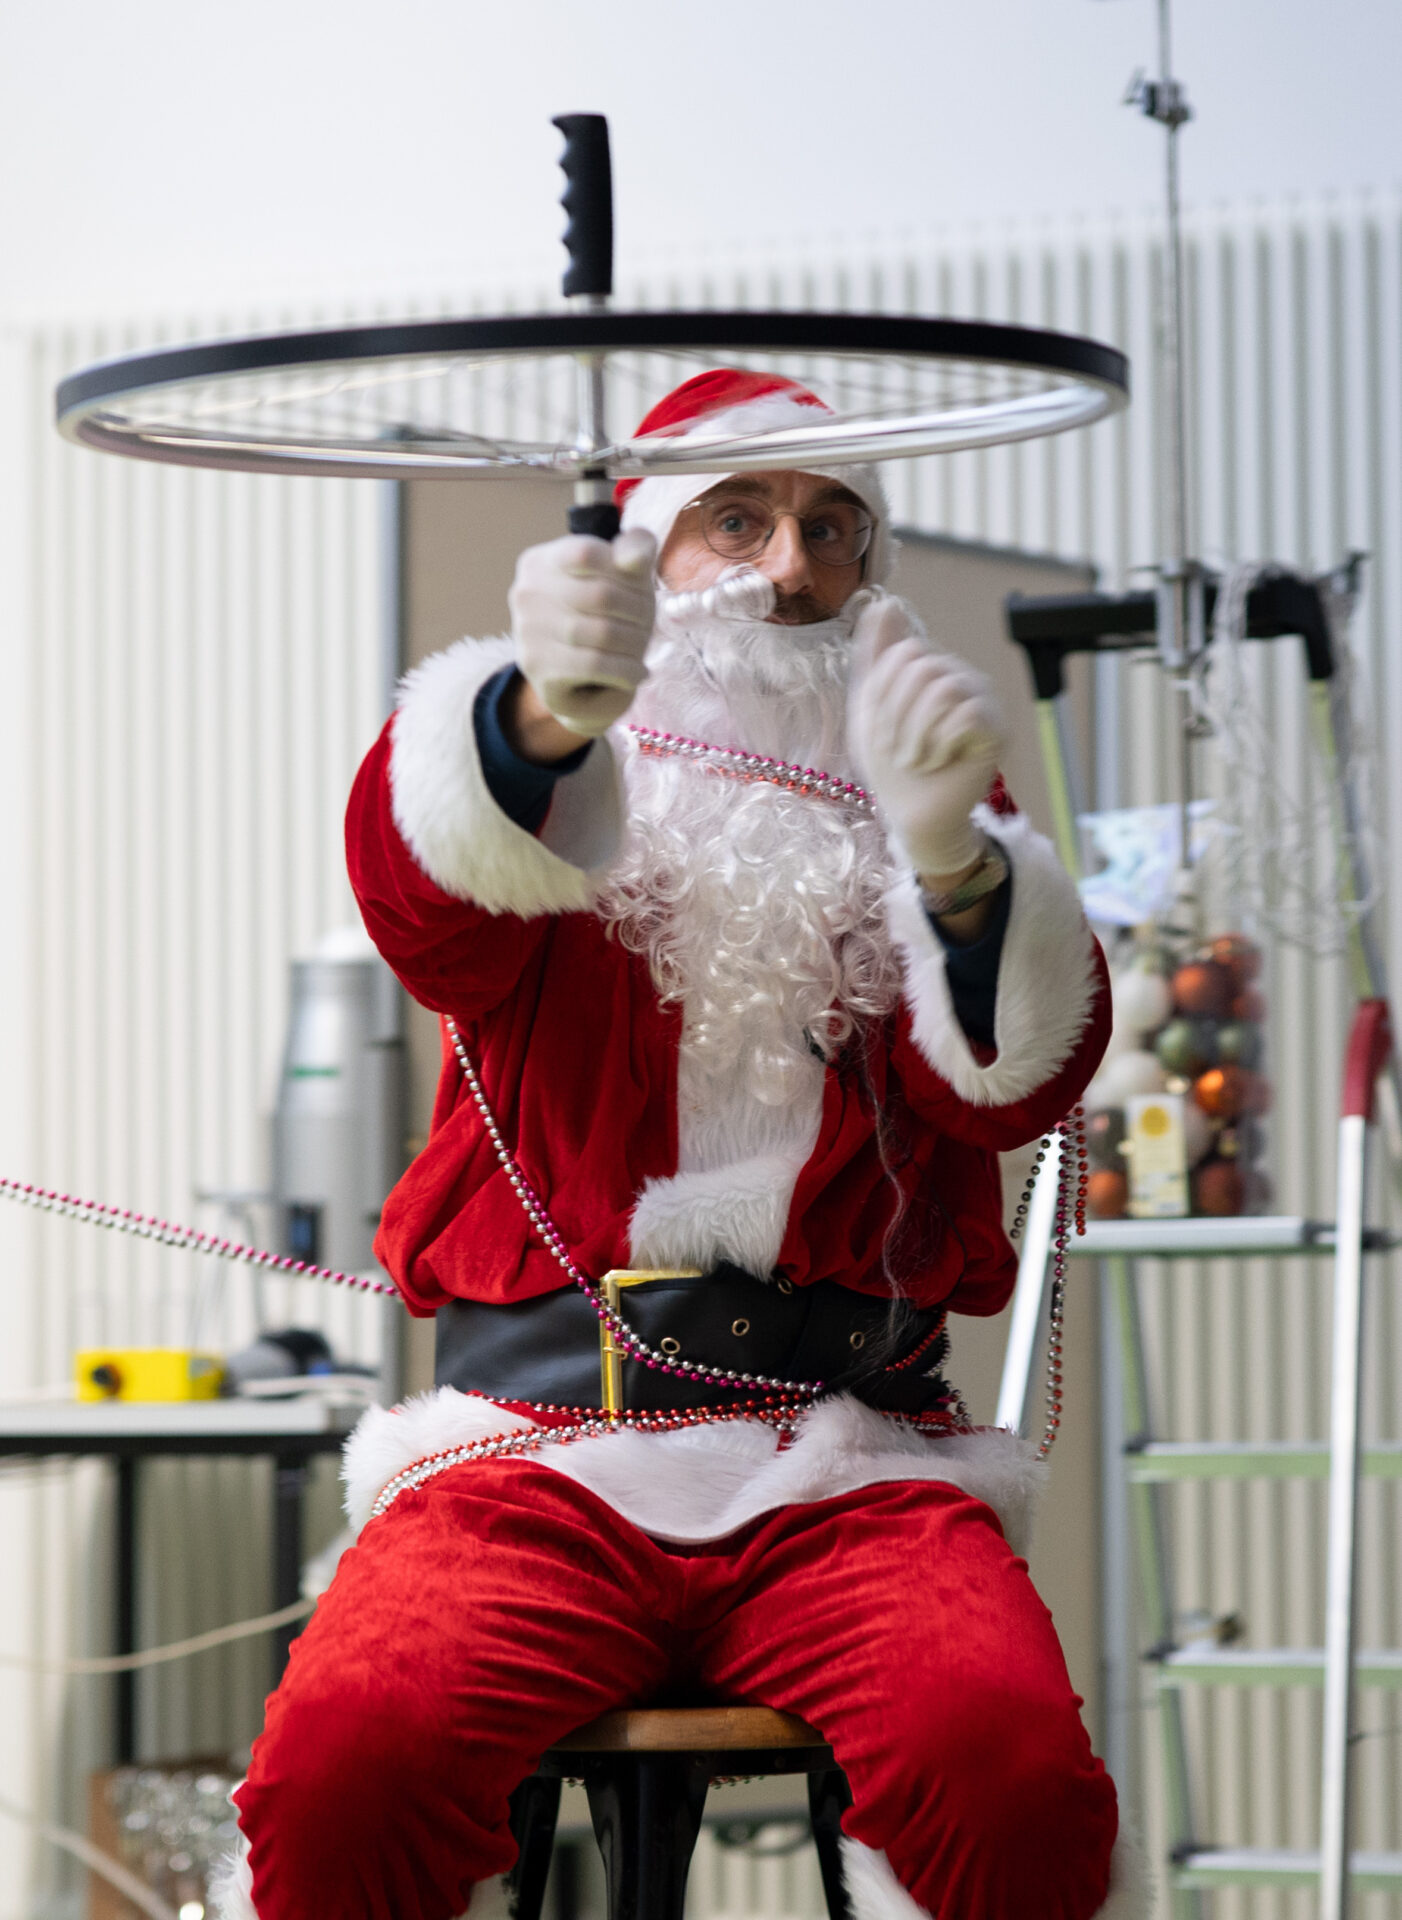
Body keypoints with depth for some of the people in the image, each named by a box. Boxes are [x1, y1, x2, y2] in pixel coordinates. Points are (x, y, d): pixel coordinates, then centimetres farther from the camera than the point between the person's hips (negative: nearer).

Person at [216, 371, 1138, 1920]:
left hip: (847, 1461, 1)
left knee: (1017, 1781, -30)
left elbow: (1021, 1075, -1)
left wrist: (955, 865, -24)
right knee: (340, 1774, -29)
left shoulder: (909, 815, 19)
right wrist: (546, 715, -35)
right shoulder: (568, 800, 15)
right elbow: (416, 876, -11)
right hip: (534, 1449, -1)